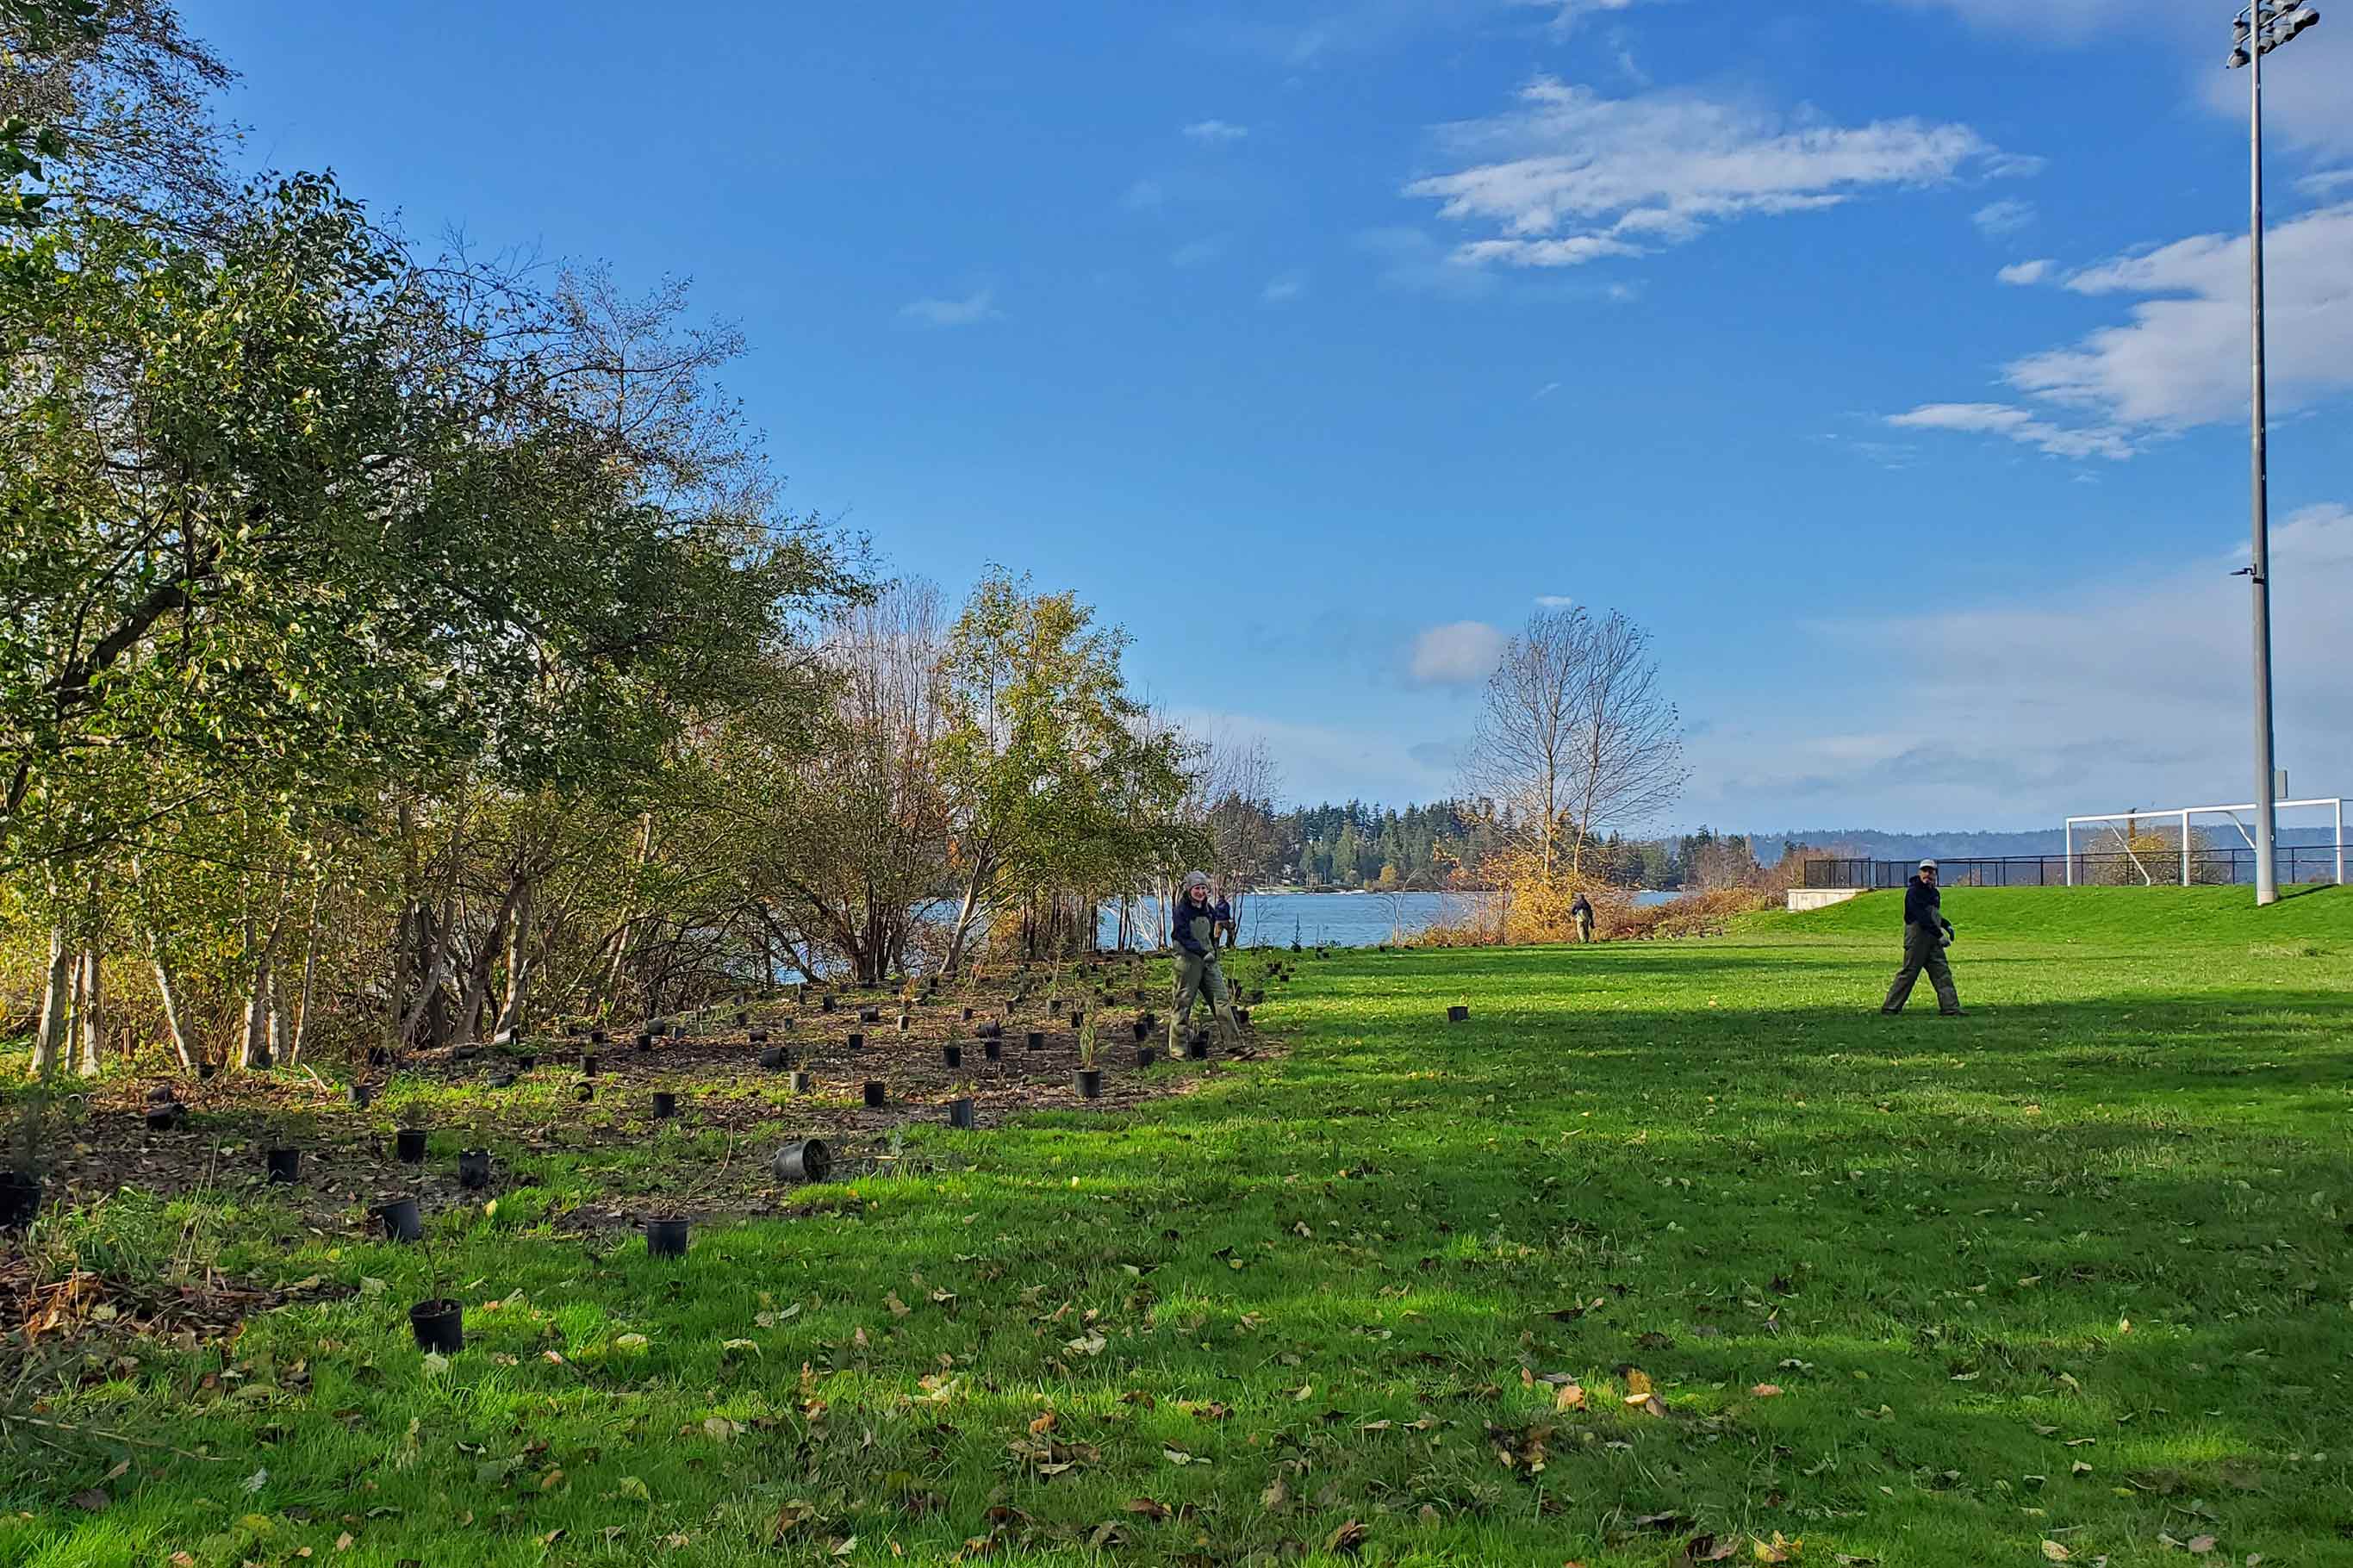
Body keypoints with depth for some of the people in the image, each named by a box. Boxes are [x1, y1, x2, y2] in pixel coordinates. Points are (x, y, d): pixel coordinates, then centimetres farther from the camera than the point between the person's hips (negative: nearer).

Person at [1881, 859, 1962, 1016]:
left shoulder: (1934, 893, 17)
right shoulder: (1913, 891, -10)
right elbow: (1922, 917, -20)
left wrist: (1947, 925, 12)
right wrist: (1939, 935, -25)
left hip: (1933, 938, 8)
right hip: (1917, 936, -8)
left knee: (1943, 973, 1)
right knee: (1909, 973, -5)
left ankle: (1951, 1009, 0)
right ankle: (1890, 1007, 2)